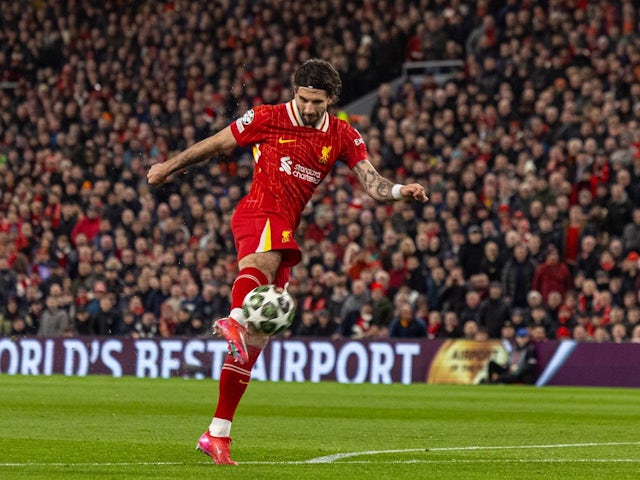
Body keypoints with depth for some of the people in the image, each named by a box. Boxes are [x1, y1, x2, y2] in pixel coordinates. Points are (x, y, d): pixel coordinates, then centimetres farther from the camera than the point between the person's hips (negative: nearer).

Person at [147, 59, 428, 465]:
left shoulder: (343, 136, 9)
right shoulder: (268, 119, -1)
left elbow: (373, 185, 0)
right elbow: (215, 145, 10)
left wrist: (401, 191, -21)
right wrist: (169, 167, 16)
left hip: (285, 229, 5)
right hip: (259, 212, -5)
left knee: (255, 341, 2)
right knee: (267, 258, -43)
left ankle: (218, 434, 6)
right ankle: (236, 320, -72)